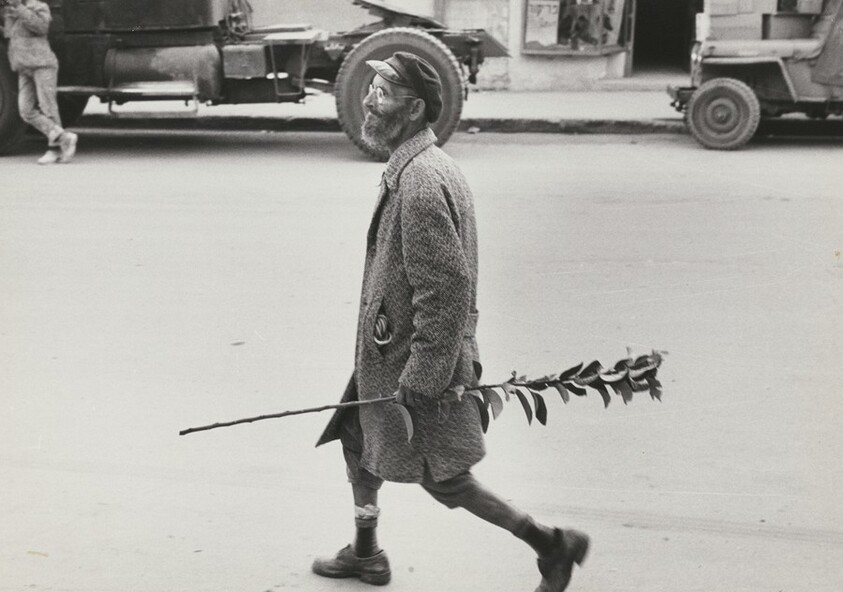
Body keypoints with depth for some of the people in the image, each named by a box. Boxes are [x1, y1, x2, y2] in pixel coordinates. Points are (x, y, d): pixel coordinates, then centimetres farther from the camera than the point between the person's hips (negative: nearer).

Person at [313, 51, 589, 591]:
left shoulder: (421, 184, -26)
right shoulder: (428, 168, 7)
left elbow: (446, 290, -28)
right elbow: (447, 281, 16)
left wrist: (419, 382, -24)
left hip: (415, 363, -10)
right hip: (388, 352, 10)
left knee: (443, 478, 4)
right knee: (357, 439, 21)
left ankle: (551, 544, 15)